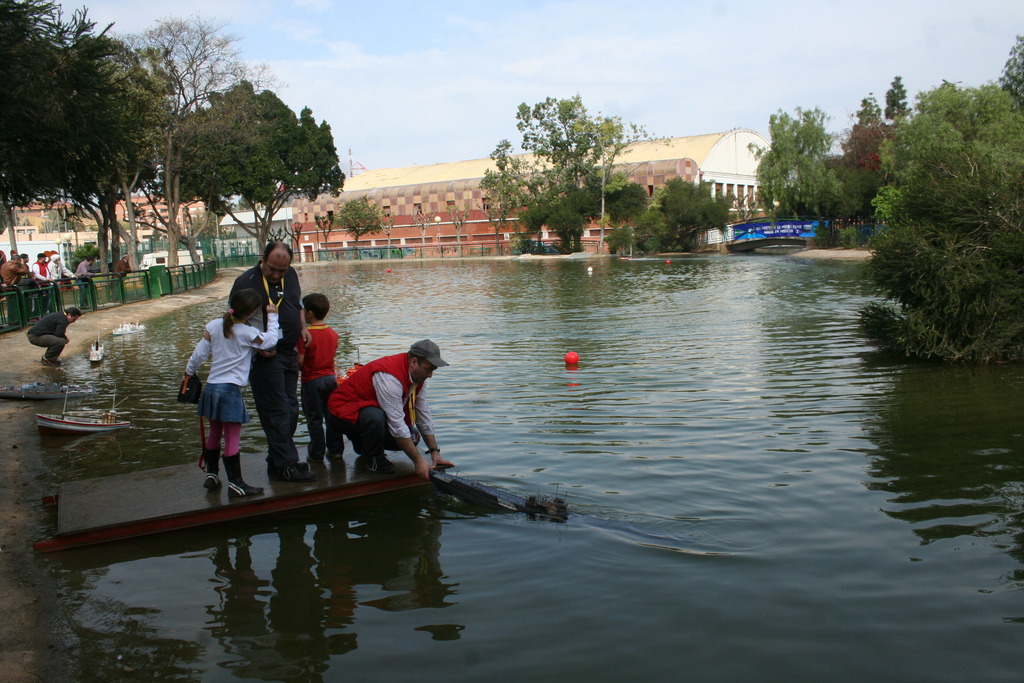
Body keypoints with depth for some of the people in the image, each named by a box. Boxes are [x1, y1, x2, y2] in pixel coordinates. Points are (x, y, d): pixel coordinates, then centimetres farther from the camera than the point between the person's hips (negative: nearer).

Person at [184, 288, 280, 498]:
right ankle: (235, 483, 3)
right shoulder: (248, 333, -13)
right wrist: (272, 317, 13)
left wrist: (189, 372, 22)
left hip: (211, 388, 7)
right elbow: (271, 341, 2)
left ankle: (211, 474, 31)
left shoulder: (214, 326, 2)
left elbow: (199, 353, 6)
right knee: (232, 439, -2)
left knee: (214, 434, 20)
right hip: (231, 390, -6)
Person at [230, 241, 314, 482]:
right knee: (276, 410, -7)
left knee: (291, 409, 11)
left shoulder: (291, 275, 7)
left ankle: (276, 461, 22)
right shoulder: (246, 282, -12)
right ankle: (285, 465, -2)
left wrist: (303, 327, 7)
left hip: (289, 353, 8)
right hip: (265, 357, -8)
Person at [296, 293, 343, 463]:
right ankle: (336, 450, 20)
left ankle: (316, 454, 11)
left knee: (314, 419, 5)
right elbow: (331, 355, 9)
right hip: (331, 377, 5)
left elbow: (300, 361, -17)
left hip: (312, 380, -5)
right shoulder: (333, 334, 2)